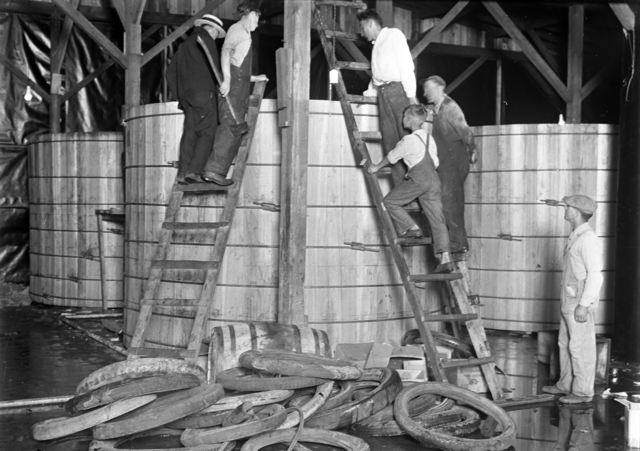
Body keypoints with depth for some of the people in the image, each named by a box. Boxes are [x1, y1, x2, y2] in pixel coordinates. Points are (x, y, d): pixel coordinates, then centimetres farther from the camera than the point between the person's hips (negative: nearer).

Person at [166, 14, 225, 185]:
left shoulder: (185, 44, 26)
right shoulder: (206, 39, 2)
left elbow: (171, 72, 24)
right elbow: (214, 66, -8)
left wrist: (179, 95, 20)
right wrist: (221, 83, 4)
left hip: (186, 95, 8)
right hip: (203, 91, -8)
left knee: (190, 133, 6)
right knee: (208, 132, -10)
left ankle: (183, 173, -1)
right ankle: (194, 171, -20)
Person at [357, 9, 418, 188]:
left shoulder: (393, 35, 4)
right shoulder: (376, 46, 25)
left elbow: (406, 63, -5)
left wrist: (411, 95, -13)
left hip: (398, 89, -7)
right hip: (383, 94, 7)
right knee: (390, 143, -3)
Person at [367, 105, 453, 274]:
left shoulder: (408, 140, -4)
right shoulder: (429, 138, 18)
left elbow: (392, 157, 7)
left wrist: (377, 167, 24)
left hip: (418, 180, -7)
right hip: (433, 179, 7)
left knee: (390, 201, 7)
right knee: (437, 220, 2)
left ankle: (411, 228, 1)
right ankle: (445, 258, -5)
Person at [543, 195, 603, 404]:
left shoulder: (588, 238, -17)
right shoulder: (575, 236, 13)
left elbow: (595, 274, -21)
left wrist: (584, 305, -23)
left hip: (580, 302, -10)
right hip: (569, 301, 10)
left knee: (580, 347, -2)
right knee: (565, 344, 16)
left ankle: (583, 391, 6)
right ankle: (566, 385, 27)